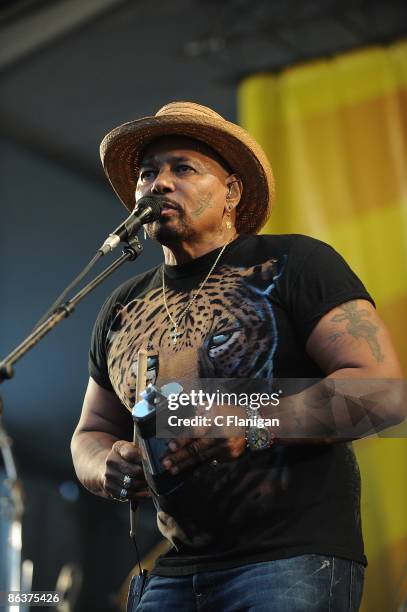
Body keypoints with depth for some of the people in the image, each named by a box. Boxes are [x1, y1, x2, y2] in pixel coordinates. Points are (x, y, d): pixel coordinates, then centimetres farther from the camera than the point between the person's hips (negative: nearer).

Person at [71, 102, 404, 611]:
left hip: (294, 559, -5)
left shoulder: (292, 263, -2)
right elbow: (91, 433, 23)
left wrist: (252, 427, -21)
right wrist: (109, 468, -1)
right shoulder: (121, 310, 16)